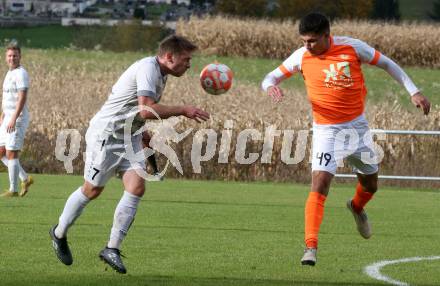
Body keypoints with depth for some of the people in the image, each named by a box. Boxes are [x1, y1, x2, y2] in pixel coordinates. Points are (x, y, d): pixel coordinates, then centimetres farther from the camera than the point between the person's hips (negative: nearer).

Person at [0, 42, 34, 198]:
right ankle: (25, 179, 15)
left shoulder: (21, 74, -13)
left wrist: (14, 119, -29)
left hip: (18, 119, -9)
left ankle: (13, 189, -2)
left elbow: (22, 98, -22)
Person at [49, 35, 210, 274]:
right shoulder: (148, 68, -21)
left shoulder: (160, 74, 10)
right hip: (105, 134, -8)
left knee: (137, 186, -10)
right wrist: (183, 110, -27)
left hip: (129, 137, 9)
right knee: (92, 189, 2)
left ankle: (112, 248, -6)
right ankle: (59, 234, 26)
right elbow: (147, 110, -32)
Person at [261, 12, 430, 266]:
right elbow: (271, 77, 0)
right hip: (327, 131, -2)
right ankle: (311, 247, -21)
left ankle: (357, 207, 53)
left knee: (370, 185, 17)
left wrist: (413, 91, -4)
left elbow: (388, 64, 1)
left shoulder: (352, 47, -11)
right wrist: (270, 86, -25)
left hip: (357, 126, 2)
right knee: (319, 185, -20)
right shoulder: (301, 57, -10)